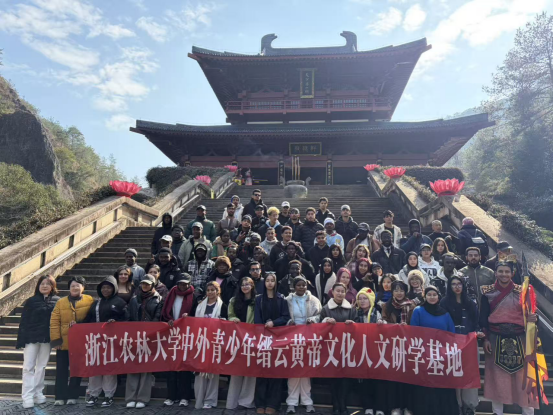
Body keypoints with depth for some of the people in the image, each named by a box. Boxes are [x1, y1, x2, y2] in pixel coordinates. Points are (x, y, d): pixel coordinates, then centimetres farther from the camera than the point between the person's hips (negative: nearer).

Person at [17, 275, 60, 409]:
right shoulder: (31, 301, 0)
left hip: (47, 339, 1)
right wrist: (21, 340, -7)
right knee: (28, 367, -1)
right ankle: (27, 397, 2)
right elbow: (24, 322, -1)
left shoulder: (57, 301, 0)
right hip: (31, 338, -1)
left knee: (41, 367, 10)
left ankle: (38, 393, 19)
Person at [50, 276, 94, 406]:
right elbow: (54, 322, -1)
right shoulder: (61, 302, 3)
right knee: (61, 370, 8)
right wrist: (56, 340, -8)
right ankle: (60, 397, 19)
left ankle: (72, 396, 20)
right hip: (63, 342, 2)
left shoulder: (89, 301, -3)